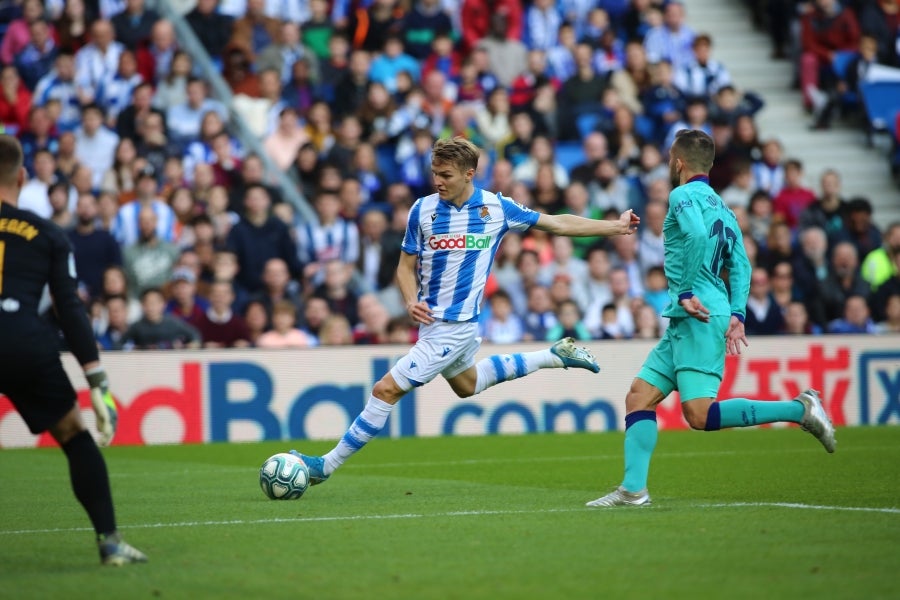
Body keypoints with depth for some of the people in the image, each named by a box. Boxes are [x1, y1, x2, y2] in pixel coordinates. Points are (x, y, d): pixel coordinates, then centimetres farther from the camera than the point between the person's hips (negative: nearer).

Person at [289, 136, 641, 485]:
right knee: (467, 385, 29)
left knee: (386, 390, -10)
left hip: (454, 325, -6)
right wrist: (411, 301, -15)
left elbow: (557, 224, 2)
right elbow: (407, 266, 5)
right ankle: (556, 356, 41)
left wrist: (614, 226, 5)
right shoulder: (423, 210, -3)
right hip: (432, 321, 6)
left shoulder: (497, 208, -10)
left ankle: (327, 465, 0)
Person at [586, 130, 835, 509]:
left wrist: (688, 293, -20)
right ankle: (633, 489, 0)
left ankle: (799, 409, -14)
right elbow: (740, 266, 16)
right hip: (684, 322, 10)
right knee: (639, 397, 7)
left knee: (699, 415, -16)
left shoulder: (684, 195, -4)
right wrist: (736, 314, 10)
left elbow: (698, 235, -23)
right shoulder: (722, 207, 22)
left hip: (699, 317, -10)